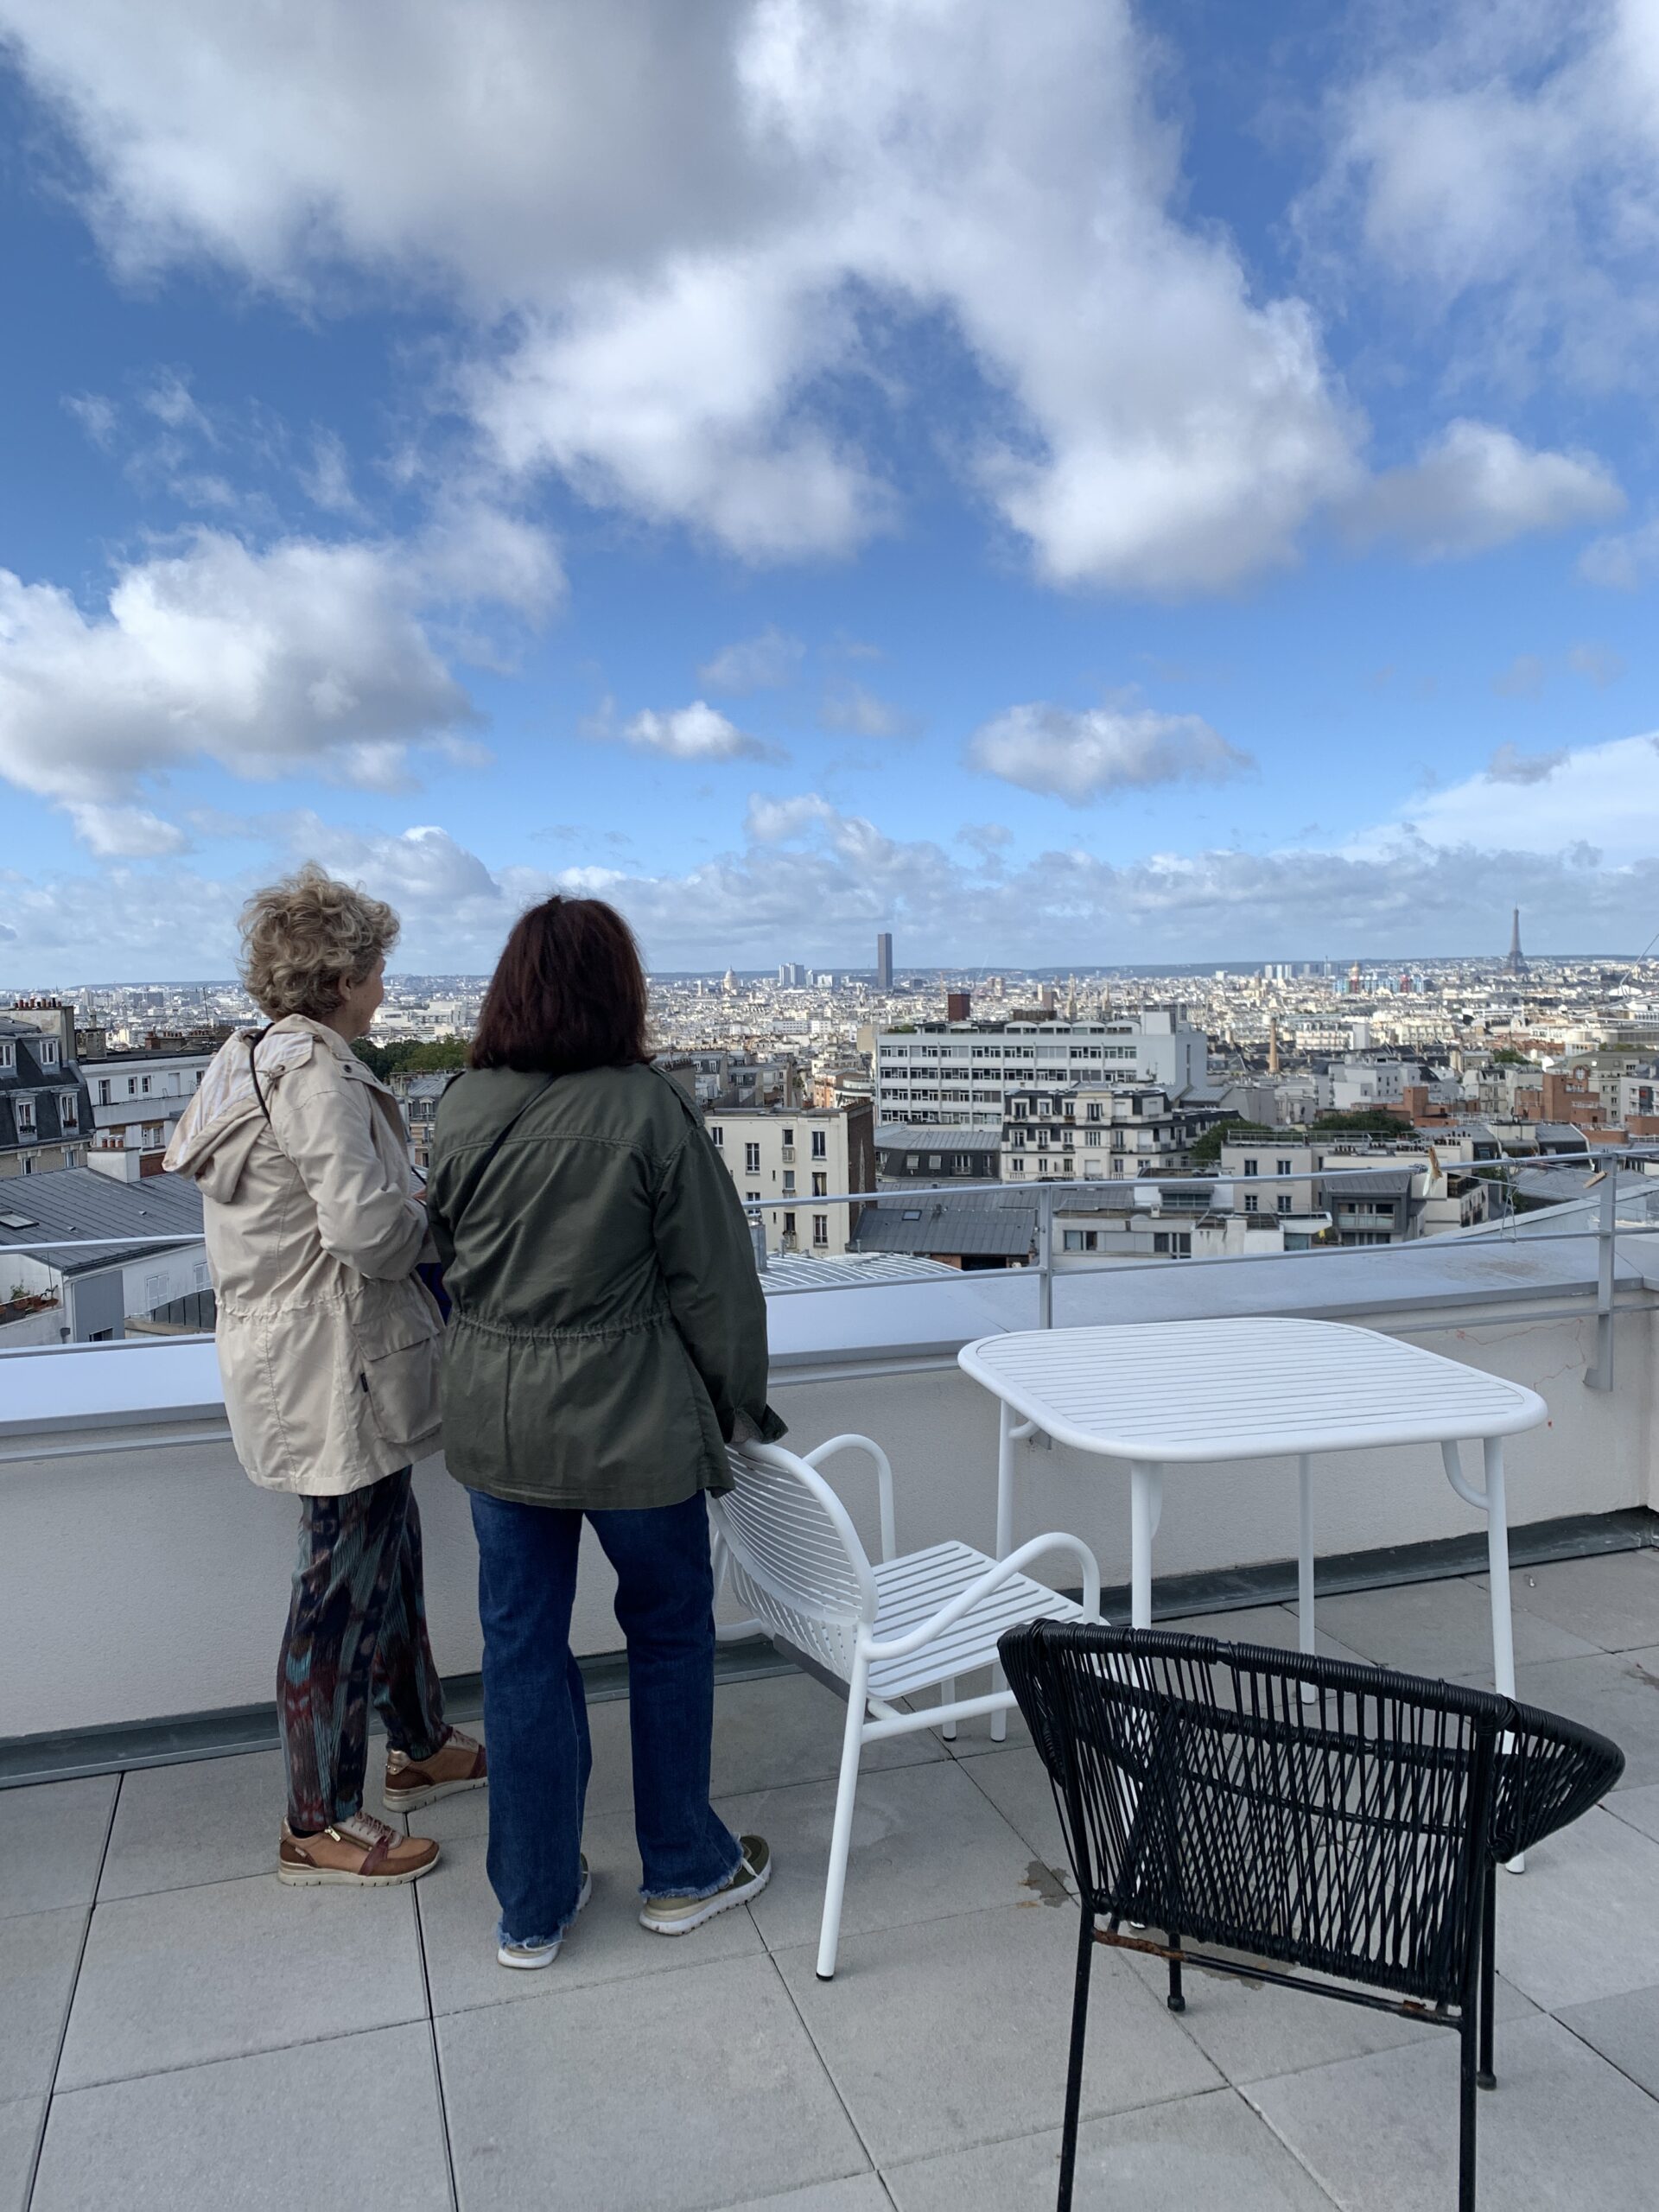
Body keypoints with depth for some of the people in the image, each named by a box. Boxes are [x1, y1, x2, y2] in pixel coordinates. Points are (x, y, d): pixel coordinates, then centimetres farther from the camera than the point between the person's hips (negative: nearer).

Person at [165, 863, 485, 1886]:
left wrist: (409, 1210, 11)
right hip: (337, 1372, -10)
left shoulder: (247, 1060, 11)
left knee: (389, 1553, 22)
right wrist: (441, 1223, -7)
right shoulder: (319, 1074, -22)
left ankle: (421, 1746, 40)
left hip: (292, 1358, 10)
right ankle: (320, 1825, 20)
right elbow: (367, 1227, -28)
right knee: (342, 1590, 3)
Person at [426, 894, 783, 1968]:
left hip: (496, 1419, 4)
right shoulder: (649, 1106, -16)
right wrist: (738, 1402, 3)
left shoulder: (462, 1109, -3)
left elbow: (450, 1254, 9)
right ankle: (684, 1870, 32)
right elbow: (710, 1277, -11)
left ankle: (533, 1907, 29)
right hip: (630, 1417, -4)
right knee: (671, 1633, 16)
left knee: (523, 1648, 15)